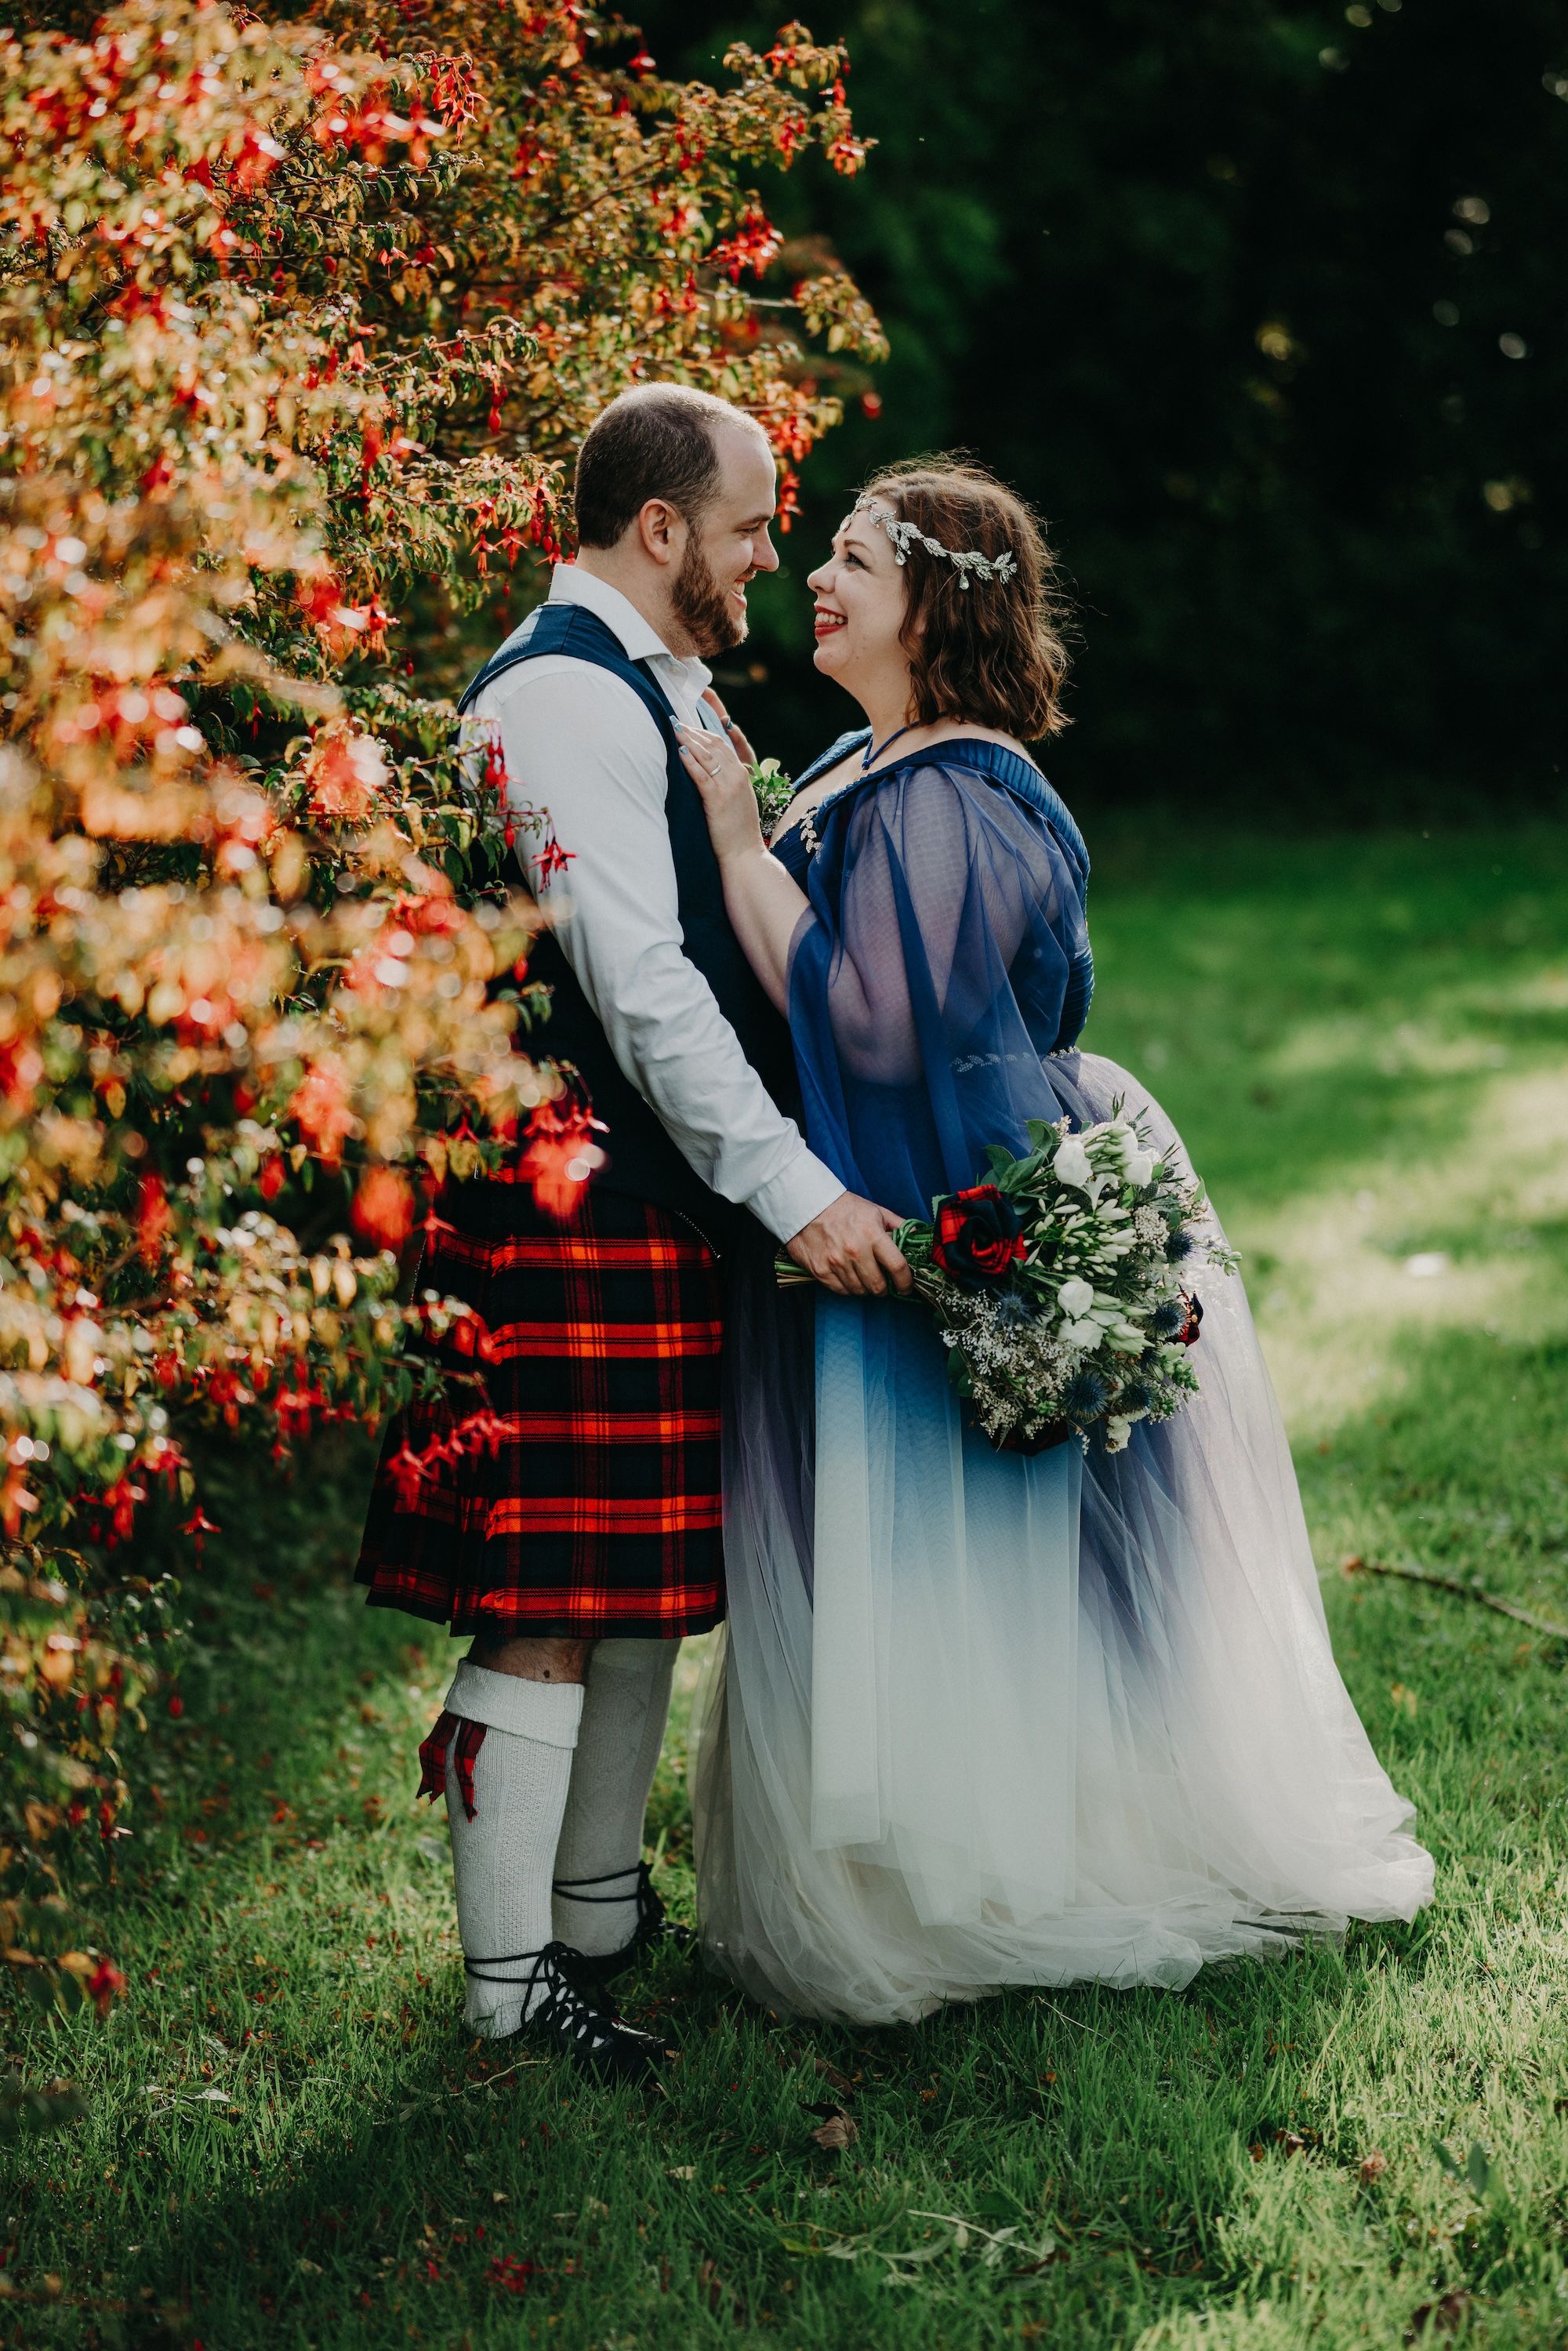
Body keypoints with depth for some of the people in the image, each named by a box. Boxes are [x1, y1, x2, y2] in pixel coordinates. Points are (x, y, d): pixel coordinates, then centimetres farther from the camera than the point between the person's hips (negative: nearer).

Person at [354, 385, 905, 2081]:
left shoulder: (652, 687, 18)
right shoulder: (563, 698, -16)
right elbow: (639, 986, -23)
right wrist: (793, 1189, -23)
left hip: (660, 1203, 11)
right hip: (571, 1214, -11)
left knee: (645, 1573, 17)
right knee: (545, 1602, -4)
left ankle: (598, 1903, 30)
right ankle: (507, 1978, 5)